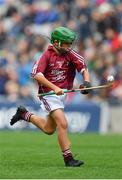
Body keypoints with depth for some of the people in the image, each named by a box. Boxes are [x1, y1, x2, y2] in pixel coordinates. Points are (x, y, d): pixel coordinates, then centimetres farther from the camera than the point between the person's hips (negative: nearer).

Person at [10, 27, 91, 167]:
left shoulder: (69, 54, -1)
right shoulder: (47, 55, -15)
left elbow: (83, 66, -5)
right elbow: (37, 75, -25)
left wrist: (86, 82, -24)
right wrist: (54, 88, -34)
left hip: (63, 94, 7)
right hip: (49, 94, -7)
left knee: (49, 130, 19)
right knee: (62, 124, -19)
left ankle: (24, 115, 39)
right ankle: (68, 159, -14)